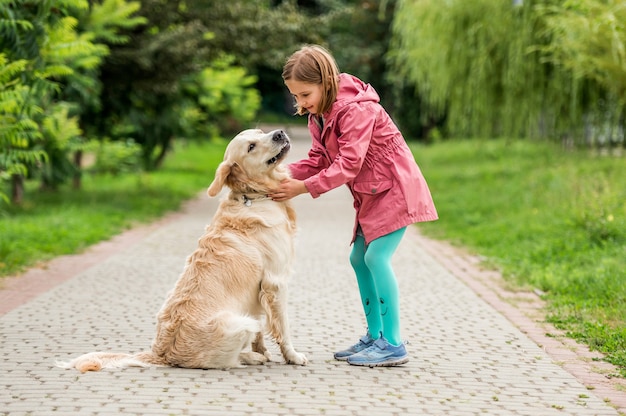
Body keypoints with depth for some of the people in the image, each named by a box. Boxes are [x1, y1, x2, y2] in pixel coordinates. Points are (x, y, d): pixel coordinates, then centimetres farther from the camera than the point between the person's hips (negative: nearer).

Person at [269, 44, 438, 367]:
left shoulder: (356, 108, -24)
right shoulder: (318, 115, 6)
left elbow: (348, 164, -28)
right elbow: (318, 159, 5)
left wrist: (303, 187, -30)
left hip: (395, 188, -10)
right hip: (370, 193, 10)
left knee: (376, 256, -17)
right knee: (359, 258, 7)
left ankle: (392, 345, -14)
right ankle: (375, 336, 16)